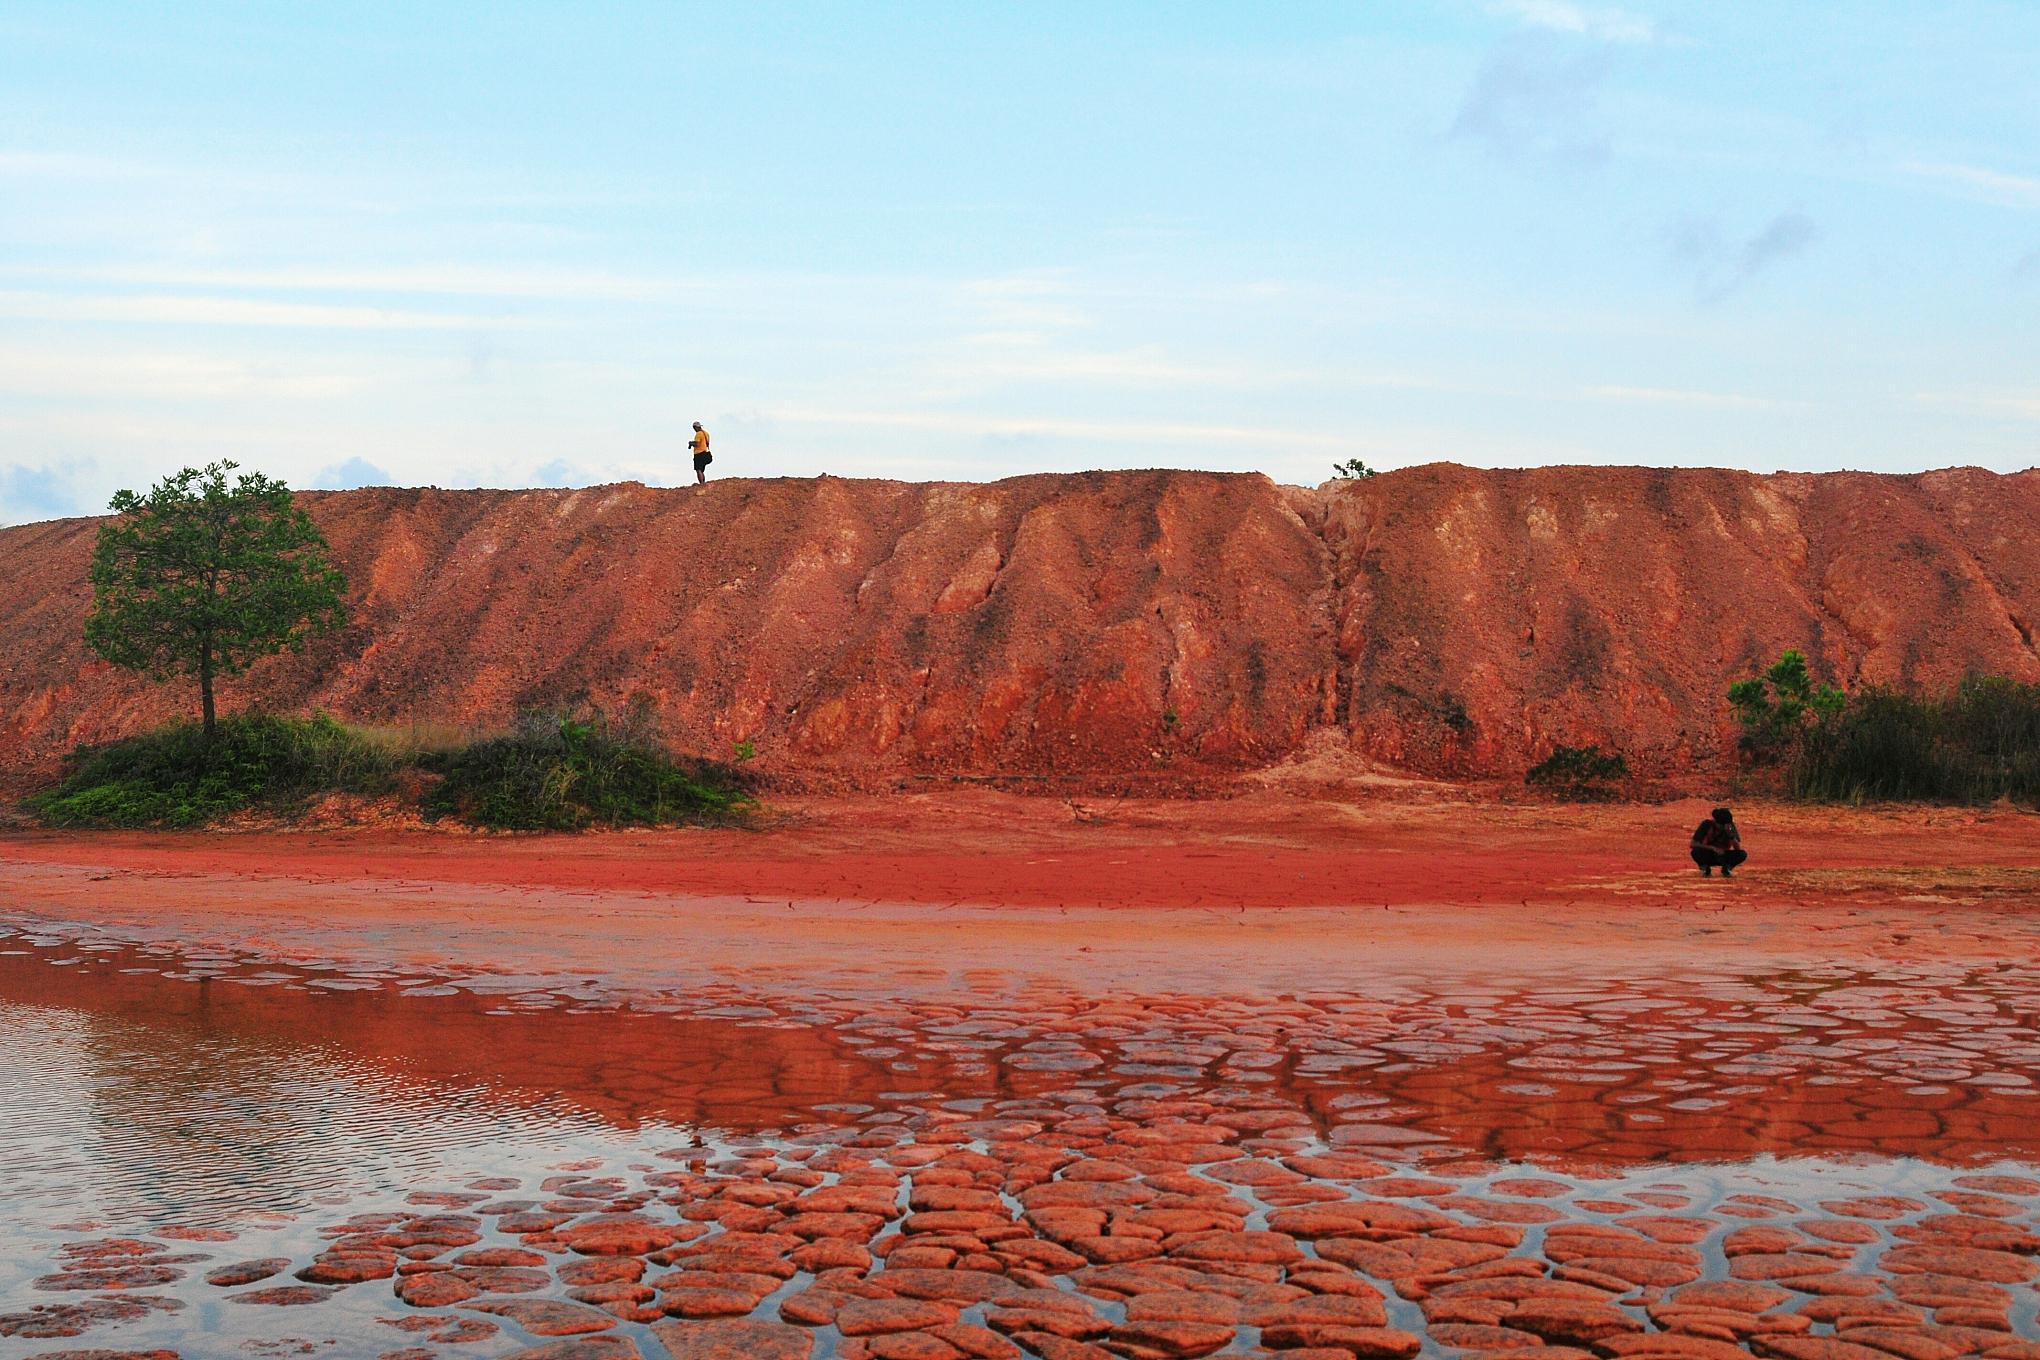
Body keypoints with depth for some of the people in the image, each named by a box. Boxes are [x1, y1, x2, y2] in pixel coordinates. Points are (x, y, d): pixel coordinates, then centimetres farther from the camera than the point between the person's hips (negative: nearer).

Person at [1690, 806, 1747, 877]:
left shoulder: (1730, 826, -13)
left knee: (1743, 854, -25)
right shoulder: (1707, 824, -20)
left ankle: (1726, 869, 1)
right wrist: (1713, 848, -34)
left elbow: (1738, 848, -16)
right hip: (1707, 856, -2)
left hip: (1723, 856, 2)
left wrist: (1731, 835, -34)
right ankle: (1706, 870, -5)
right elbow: (1693, 844, -24)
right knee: (1696, 851, -35)